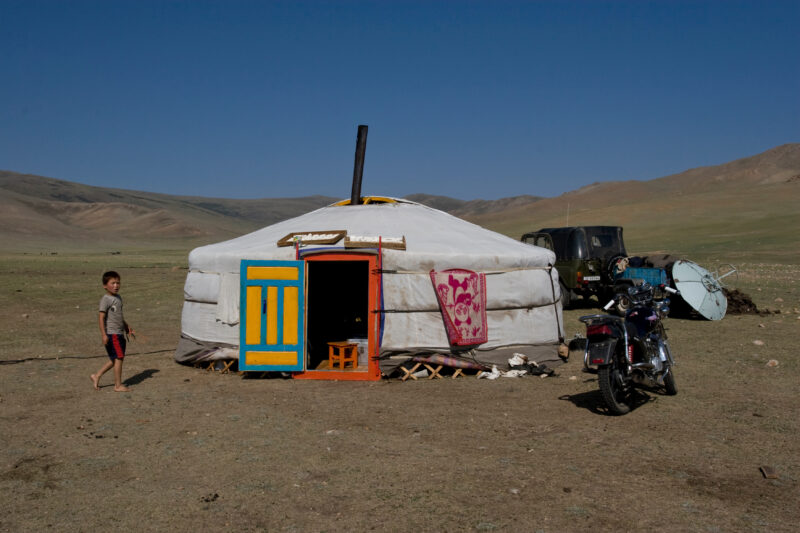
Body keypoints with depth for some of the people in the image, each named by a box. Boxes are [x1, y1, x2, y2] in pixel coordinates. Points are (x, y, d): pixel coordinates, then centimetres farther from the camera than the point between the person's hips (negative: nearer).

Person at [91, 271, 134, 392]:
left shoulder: (118, 298, 14)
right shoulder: (105, 299, -13)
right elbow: (101, 317, -17)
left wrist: (127, 326, 24)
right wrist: (104, 334, -21)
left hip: (119, 333, 9)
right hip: (111, 333, -9)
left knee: (115, 359, 14)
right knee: (119, 358, -5)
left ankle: (96, 376, 26)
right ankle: (118, 385, 4)